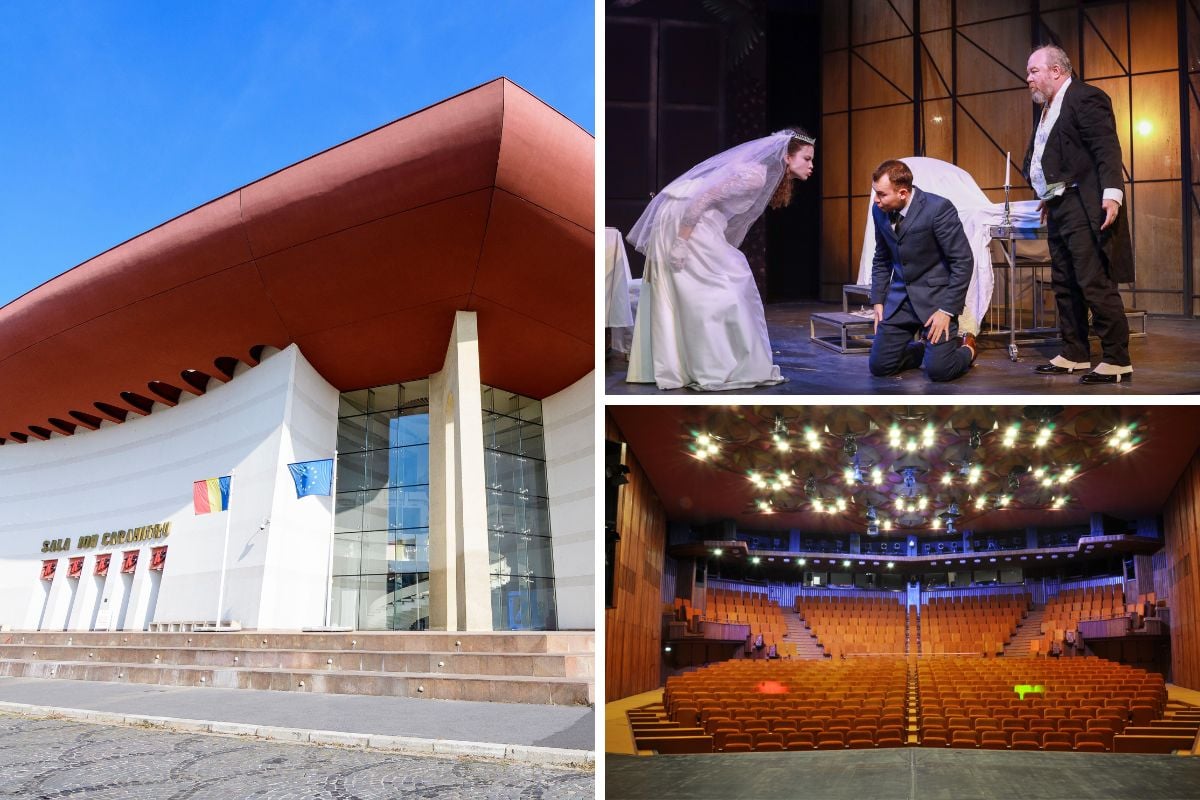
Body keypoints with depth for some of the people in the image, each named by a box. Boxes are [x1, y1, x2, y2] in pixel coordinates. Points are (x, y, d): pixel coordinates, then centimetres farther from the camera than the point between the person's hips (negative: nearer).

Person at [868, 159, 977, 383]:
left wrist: (947, 310, -17)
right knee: (879, 366, -2)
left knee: (938, 370, -15)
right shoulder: (879, 211, 0)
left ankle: (966, 349, 20)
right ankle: (925, 347, 27)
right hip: (900, 296, 5)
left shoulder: (938, 208, -18)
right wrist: (878, 301, 6)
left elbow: (963, 262, -14)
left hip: (936, 294, -5)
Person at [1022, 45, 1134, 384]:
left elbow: (1107, 149, -17)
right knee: (1064, 285, 13)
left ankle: (1117, 361, -4)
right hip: (1059, 208, 10)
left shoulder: (1085, 97, -9)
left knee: (1096, 284, -9)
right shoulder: (1049, 109, 18)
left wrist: (1111, 194, -25)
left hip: (1085, 207, -10)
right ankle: (1074, 354, 22)